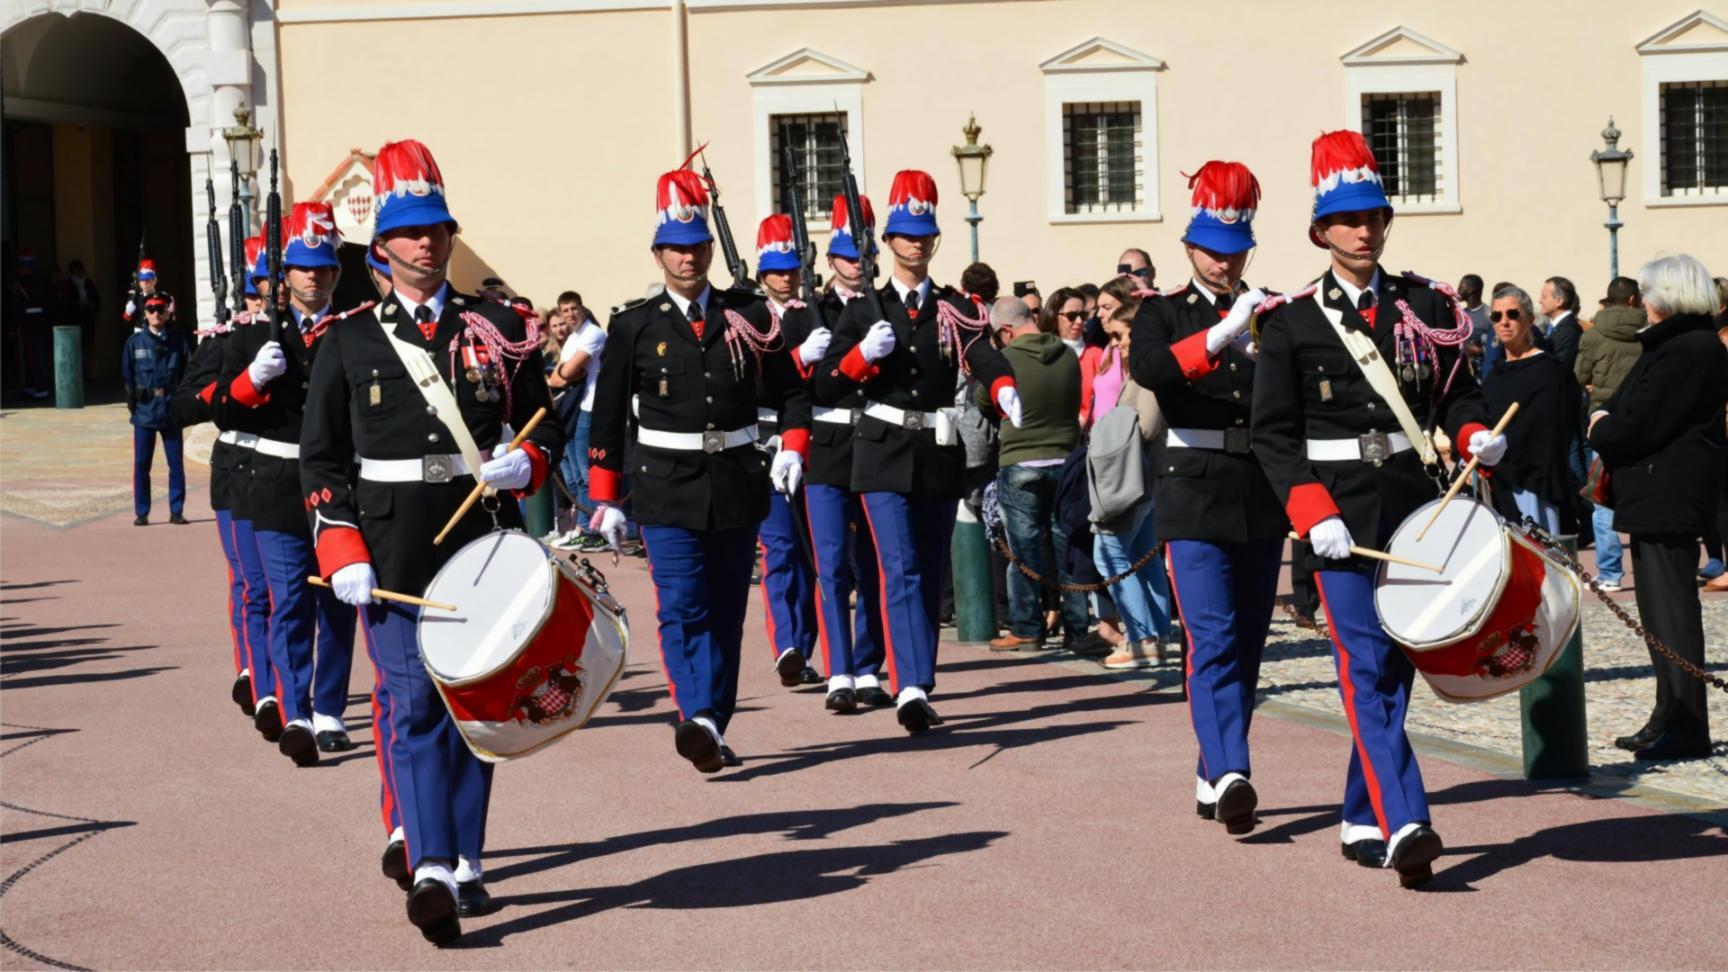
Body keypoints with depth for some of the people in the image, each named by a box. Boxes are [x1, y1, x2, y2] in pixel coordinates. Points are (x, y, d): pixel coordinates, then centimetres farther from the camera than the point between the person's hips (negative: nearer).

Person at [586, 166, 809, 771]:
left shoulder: (749, 317, 6)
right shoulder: (634, 327, 1)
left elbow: (791, 391, 12)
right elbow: (607, 418, 4)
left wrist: (792, 447, -7)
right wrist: (605, 500, 0)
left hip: (737, 484, 2)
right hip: (667, 488, -2)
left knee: (726, 613, 8)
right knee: (682, 611, -14)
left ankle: (713, 731, 17)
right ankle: (698, 719, -24)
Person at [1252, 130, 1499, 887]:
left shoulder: (1426, 305, 9)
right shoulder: (1292, 322, 0)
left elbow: (1457, 392, 16)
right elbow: (1273, 433, -2)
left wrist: (1475, 436, -6)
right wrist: (1313, 513, -14)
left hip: (1415, 504, 4)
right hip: (1342, 512, -4)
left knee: (1397, 665, 10)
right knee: (1366, 666, -13)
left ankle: (1362, 820, 23)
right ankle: (1404, 825, -20)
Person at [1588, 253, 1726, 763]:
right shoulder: (1675, 345, 17)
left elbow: (1636, 427, -20)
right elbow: (1632, 411, 19)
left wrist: (1601, 428, -1)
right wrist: (1608, 424, -1)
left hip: (1668, 498, -11)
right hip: (1659, 496, 11)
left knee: (1670, 611, -7)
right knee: (1661, 610, 15)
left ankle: (1684, 728, -4)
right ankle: (1672, 718, 23)